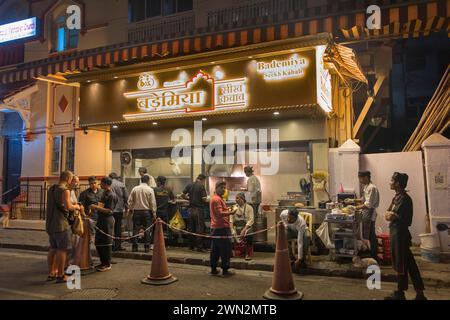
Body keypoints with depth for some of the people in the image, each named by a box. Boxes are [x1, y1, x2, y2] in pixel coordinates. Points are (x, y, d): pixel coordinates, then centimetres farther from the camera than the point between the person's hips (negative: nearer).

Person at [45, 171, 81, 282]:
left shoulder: (51, 189, 13)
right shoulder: (65, 190, -14)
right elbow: (68, 207, -22)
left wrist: (73, 205, 20)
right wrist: (76, 207, -2)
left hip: (50, 223, 9)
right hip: (61, 224, -9)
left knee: (53, 249, 16)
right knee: (62, 249, -1)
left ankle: (51, 273, 21)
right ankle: (60, 275, 4)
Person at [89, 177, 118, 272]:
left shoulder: (112, 195, -15)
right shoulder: (104, 194, 13)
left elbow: (109, 210, -20)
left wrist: (96, 207, -20)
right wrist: (96, 207, 9)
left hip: (107, 220, -9)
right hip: (101, 220, 9)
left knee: (106, 243, -1)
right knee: (98, 242, 14)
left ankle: (107, 264, 11)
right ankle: (103, 262, 27)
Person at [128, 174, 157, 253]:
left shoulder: (135, 189, 1)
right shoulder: (150, 190, -6)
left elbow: (130, 201, 3)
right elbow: (153, 203, -5)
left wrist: (131, 209, 15)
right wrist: (154, 214, 1)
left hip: (136, 211, 2)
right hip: (146, 211, -2)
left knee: (135, 229, 7)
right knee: (147, 230, 4)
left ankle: (134, 247, 10)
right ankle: (147, 247, 4)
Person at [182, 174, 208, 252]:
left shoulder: (189, 185, 6)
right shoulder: (201, 186, -10)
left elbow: (183, 195, 3)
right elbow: (204, 198, -15)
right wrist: (207, 201, 6)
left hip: (191, 209, 5)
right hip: (199, 209, -5)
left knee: (191, 228, 13)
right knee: (199, 229, 1)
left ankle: (191, 246, 20)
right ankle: (199, 247, 2)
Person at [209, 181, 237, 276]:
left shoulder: (215, 198, 18)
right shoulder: (217, 199, -15)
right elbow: (220, 214, -22)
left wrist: (227, 210, 14)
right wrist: (231, 212, -17)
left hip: (215, 228, 10)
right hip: (222, 228, -10)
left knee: (215, 250, 12)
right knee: (226, 250, -2)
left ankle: (213, 269, 18)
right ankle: (225, 270, 4)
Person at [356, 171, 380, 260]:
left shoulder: (372, 188, -20)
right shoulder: (366, 187, 10)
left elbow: (368, 205, -23)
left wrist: (356, 207, -19)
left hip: (370, 214, -9)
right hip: (366, 215, 9)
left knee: (371, 236, 0)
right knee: (371, 236, 16)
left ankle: (374, 256, 10)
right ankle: (373, 255, 26)